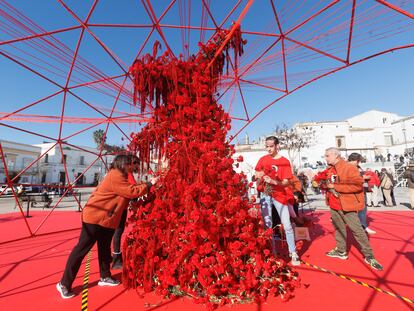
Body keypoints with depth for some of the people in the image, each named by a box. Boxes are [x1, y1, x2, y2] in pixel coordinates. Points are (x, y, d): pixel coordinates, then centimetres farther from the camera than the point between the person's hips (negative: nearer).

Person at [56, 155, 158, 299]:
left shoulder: (118, 176, 12)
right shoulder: (115, 176, -21)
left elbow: (128, 192, 9)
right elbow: (132, 191, -26)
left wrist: (145, 187, 1)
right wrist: (149, 184, -19)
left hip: (107, 219, 10)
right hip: (95, 217, -10)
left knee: (105, 249, 18)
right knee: (82, 249, 0)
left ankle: (105, 277, 32)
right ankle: (64, 284, 14)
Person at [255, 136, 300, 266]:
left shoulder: (285, 162, -6)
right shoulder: (263, 159, 4)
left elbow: (286, 182, -11)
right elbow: (256, 174, 13)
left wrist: (274, 182, -29)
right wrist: (260, 175, -10)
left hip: (279, 195, -3)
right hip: (265, 194, 3)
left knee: (287, 225, 1)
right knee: (267, 225, 9)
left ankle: (293, 253, 18)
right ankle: (272, 252, 24)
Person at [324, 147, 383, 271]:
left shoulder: (349, 168, -15)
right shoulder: (330, 170, 8)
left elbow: (358, 185, -25)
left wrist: (335, 186, -24)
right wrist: (324, 184, 3)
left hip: (346, 205, -7)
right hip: (334, 206, 7)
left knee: (357, 230, -1)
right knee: (339, 228, 18)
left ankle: (369, 256, 15)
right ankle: (341, 251, 33)